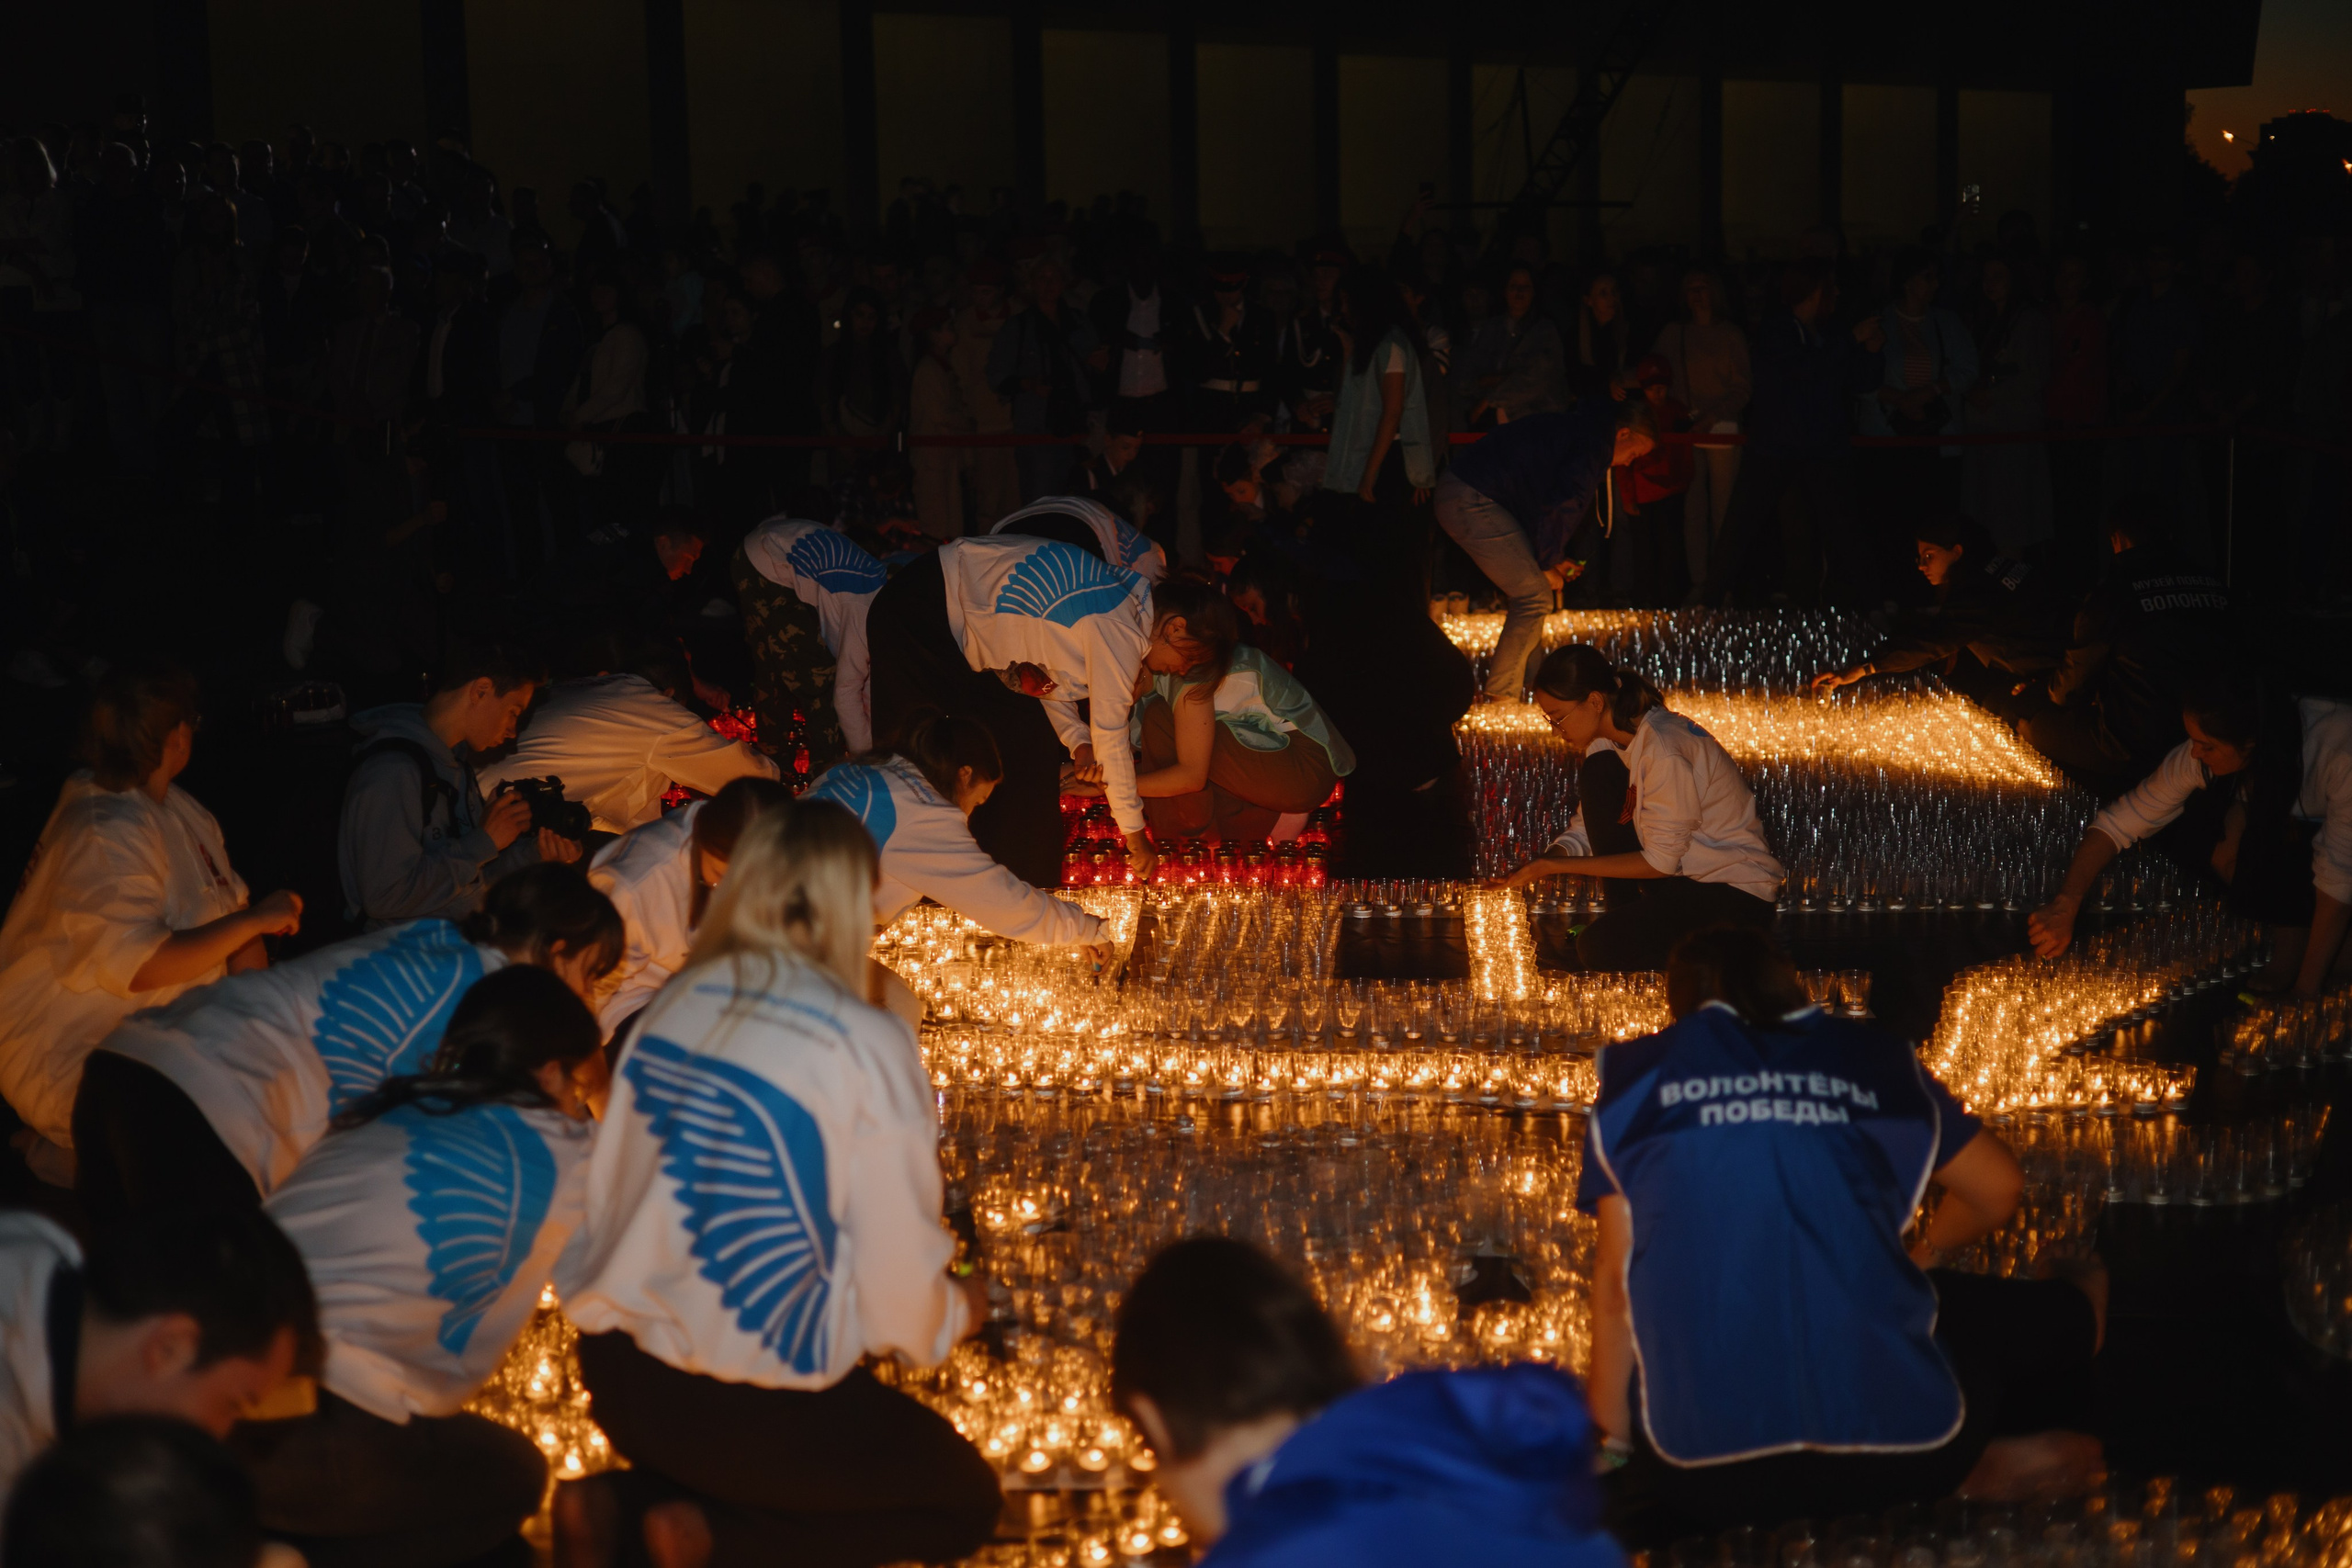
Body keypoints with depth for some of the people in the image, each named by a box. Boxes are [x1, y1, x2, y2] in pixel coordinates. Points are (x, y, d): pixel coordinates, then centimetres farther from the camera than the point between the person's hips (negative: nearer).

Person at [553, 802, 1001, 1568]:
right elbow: (900, 1279, -11)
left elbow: (609, 1185, 9)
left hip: (615, 1370, 7)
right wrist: (953, 1313, 13)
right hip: (755, 1402, -7)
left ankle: (618, 1501, 9)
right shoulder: (867, 1046, -16)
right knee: (966, 1501, 16)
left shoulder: (674, 1003, 1)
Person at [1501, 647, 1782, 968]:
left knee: (1597, 947, -24)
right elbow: (1583, 833, 6)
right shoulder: (1608, 742, 1)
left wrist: (1556, 865, -21)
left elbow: (1660, 862, -23)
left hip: (1738, 897, -9)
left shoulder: (1664, 749, -26)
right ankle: (1625, 914, 3)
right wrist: (1536, 868, -15)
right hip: (1685, 876, 9)